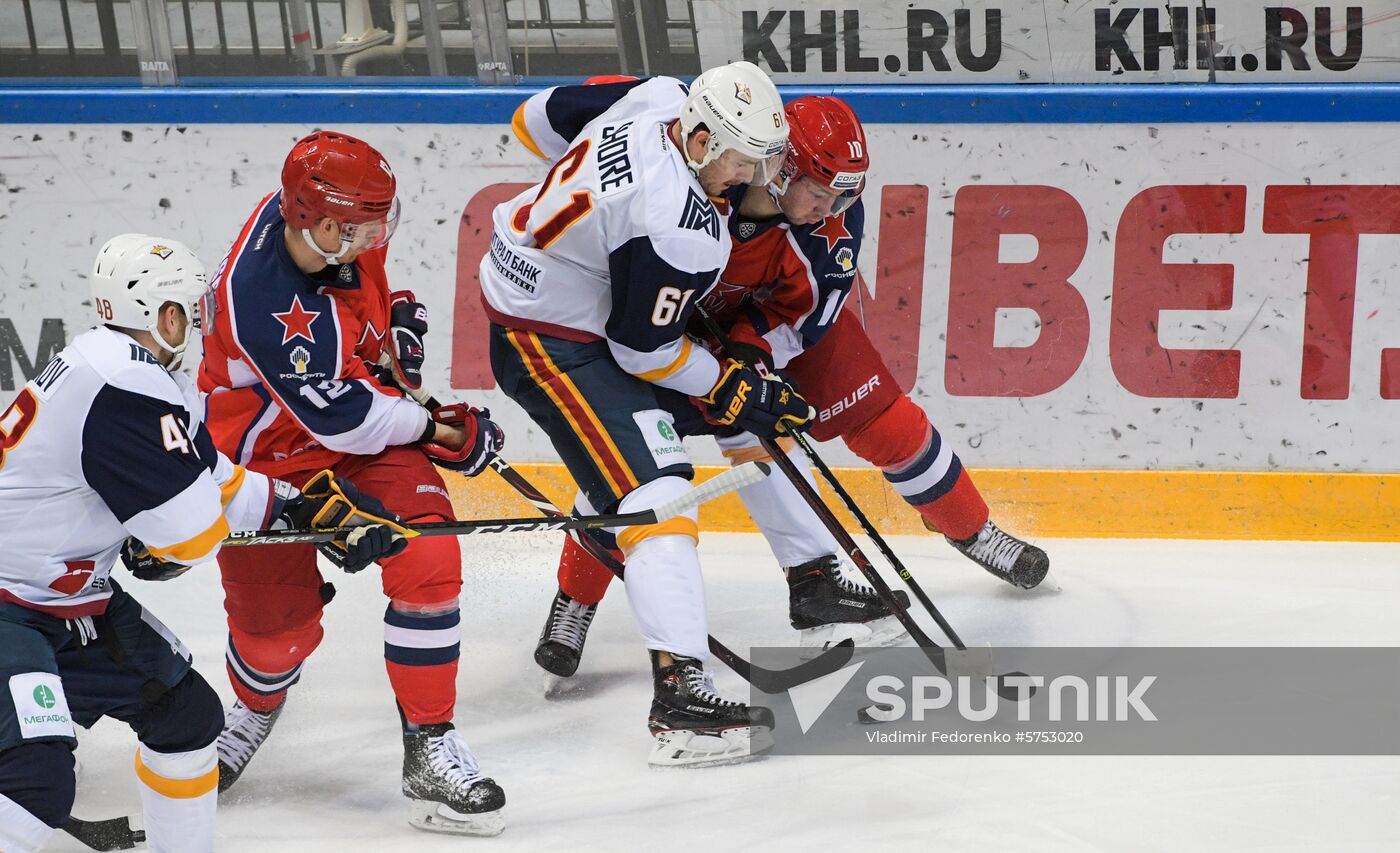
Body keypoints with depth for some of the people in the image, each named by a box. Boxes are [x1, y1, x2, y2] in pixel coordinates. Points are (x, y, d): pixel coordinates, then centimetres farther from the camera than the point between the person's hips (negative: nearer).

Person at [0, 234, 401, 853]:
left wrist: (310, 509, 15)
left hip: (70, 596, 10)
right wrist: (152, 555, -2)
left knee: (186, 712, 13)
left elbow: (218, 485, 18)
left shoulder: (136, 373, 7)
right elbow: (194, 535, -23)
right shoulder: (126, 390, -26)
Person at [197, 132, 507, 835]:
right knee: (277, 630, 2)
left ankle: (430, 747, -5)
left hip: (363, 403, 6)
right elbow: (342, 419, -29)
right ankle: (256, 707, 41)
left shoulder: (321, 216, -16)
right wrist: (441, 431, -18)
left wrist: (395, 317, 3)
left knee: (428, 561, -16)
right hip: (269, 454, -5)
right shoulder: (264, 307, -37)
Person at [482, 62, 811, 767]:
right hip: (550, 343, -11)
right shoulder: (682, 230, -31)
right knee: (652, 486, -20)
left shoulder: (658, 97, -9)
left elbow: (540, 119, 7)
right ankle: (681, 695, -29)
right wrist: (736, 395, -8)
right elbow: (645, 349, -20)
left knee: (616, 458, 32)